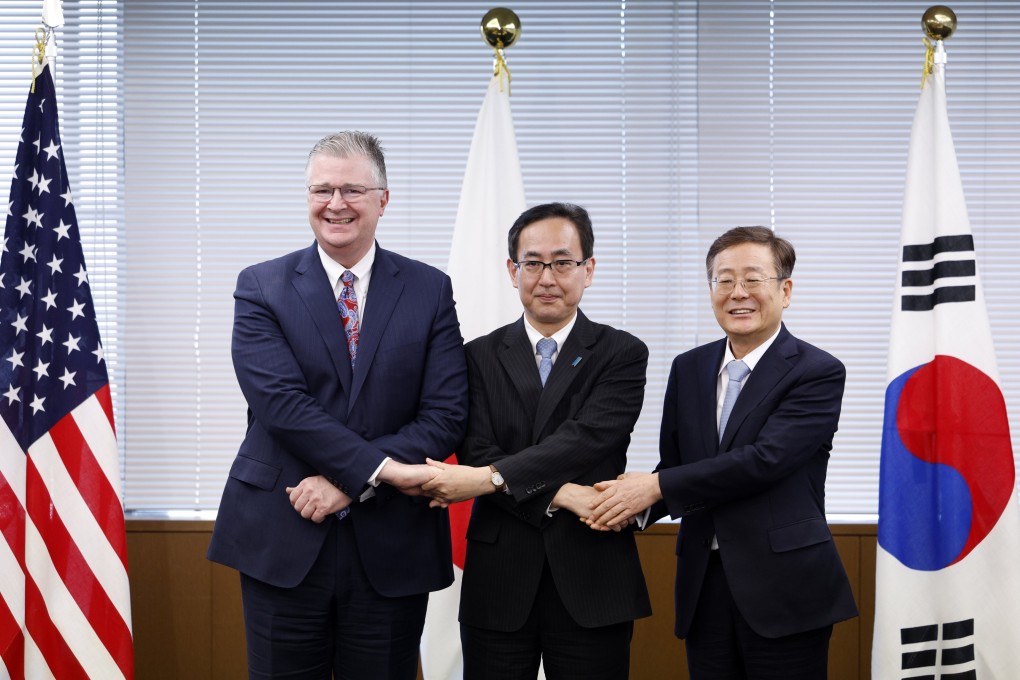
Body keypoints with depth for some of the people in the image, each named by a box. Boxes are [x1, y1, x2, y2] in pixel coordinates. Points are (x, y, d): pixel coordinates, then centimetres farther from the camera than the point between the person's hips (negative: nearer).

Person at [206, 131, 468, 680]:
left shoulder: (430, 290, 5)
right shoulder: (261, 287, 2)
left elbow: (446, 415, -4)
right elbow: (280, 402, -11)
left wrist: (347, 482, -13)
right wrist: (377, 468, -18)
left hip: (391, 549, 1)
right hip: (282, 542, -1)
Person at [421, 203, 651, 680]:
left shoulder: (622, 354, 2)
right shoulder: (481, 356, 7)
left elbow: (587, 438, -13)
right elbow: (476, 455, -4)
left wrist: (492, 477, -21)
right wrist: (560, 495, -17)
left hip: (591, 585, -1)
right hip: (499, 583, 1)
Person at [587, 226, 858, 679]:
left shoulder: (819, 373, -7)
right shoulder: (688, 369, 11)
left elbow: (765, 459, -18)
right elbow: (674, 465, 13)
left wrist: (656, 487, -18)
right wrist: (634, 498, -10)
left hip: (784, 590, -4)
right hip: (704, 587, 5)